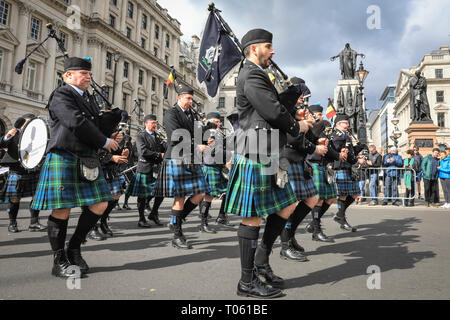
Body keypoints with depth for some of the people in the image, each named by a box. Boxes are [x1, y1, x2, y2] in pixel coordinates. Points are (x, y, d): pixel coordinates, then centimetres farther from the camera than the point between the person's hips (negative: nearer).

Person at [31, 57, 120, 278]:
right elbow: (77, 124, -18)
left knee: (100, 205, 3)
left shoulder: (88, 99, 22)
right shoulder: (61, 96, -5)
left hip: (87, 160, 8)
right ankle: (59, 261, 11)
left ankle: (74, 248, 20)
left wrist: (110, 137, 5)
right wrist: (105, 142, -11)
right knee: (62, 210, -2)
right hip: (63, 158, -8)